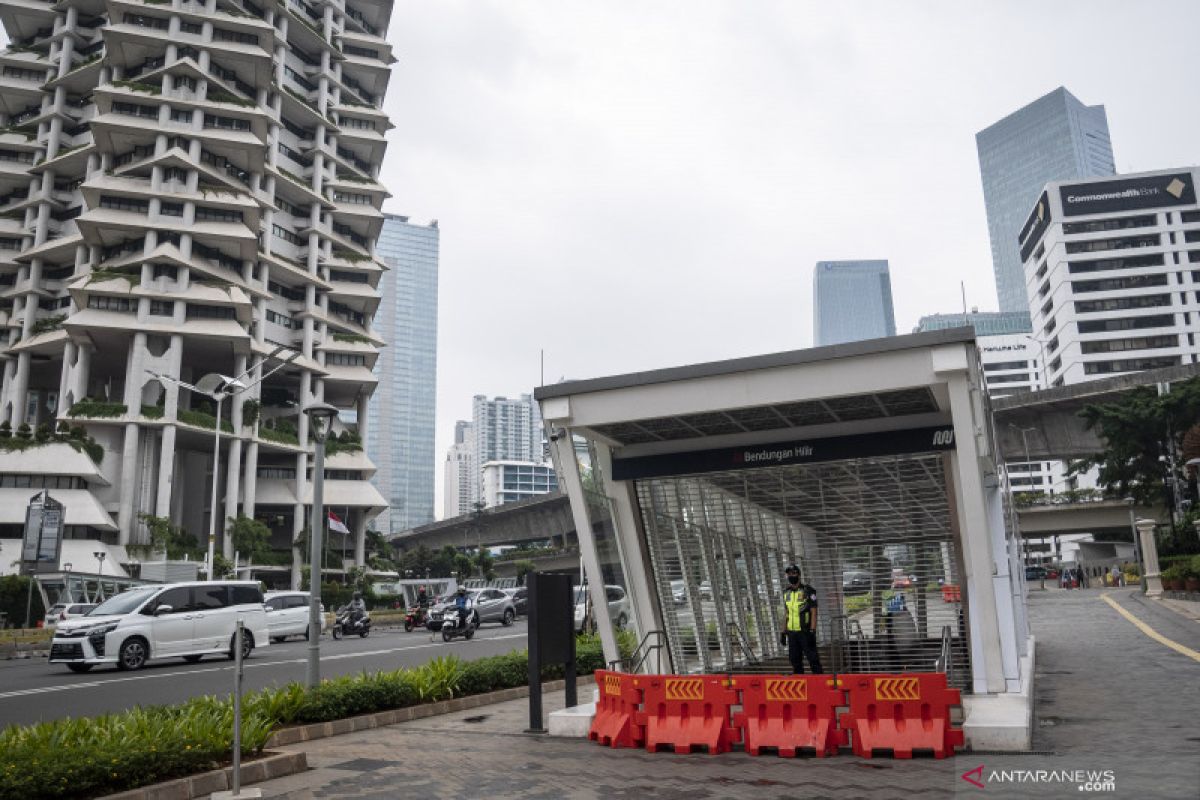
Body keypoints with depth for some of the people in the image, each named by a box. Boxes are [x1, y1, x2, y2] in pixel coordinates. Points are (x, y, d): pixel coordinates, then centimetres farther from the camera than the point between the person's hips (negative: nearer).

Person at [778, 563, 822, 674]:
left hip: (805, 632, -6)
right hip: (792, 632, 6)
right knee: (795, 660, 10)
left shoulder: (808, 591, -7)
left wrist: (813, 631, -14)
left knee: (812, 658, -5)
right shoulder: (786, 593, 11)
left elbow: (814, 612, -8)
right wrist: (784, 632, 15)